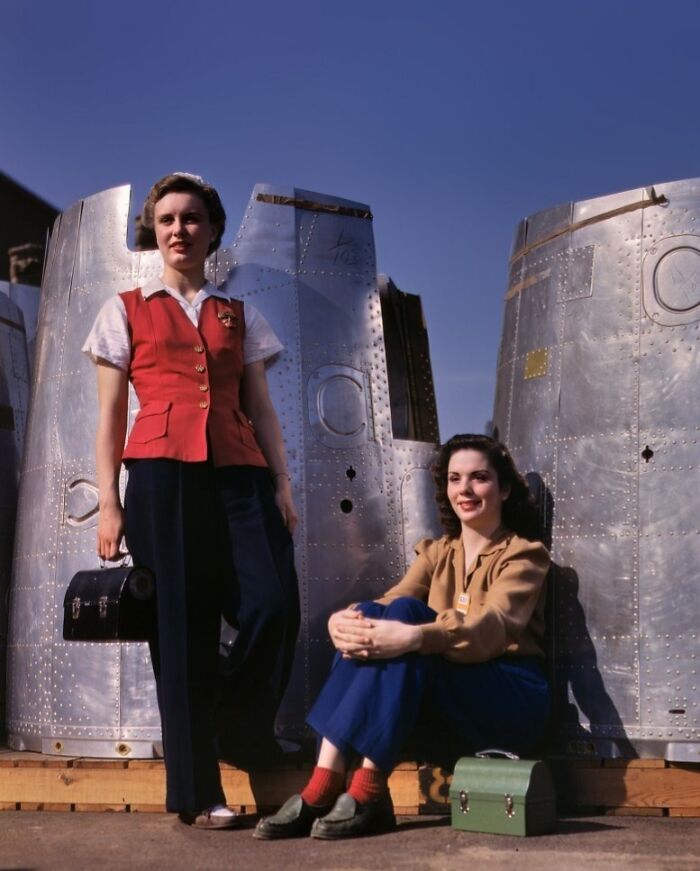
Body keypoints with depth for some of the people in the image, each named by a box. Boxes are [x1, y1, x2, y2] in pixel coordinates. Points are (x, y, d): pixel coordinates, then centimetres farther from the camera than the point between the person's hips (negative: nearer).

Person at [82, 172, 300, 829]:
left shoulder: (240, 316, 20)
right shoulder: (126, 311, 13)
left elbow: (261, 409, 16)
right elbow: (110, 416, 8)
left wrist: (282, 483, 4)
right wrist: (108, 502, -1)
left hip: (239, 473, 2)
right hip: (163, 475, -2)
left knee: (274, 605, -15)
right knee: (182, 625, -2)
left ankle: (242, 736, 11)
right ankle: (197, 790, 8)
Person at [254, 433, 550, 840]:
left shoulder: (524, 554, 0)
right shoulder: (435, 552, 17)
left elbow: (491, 627, -21)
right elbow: (391, 600, -2)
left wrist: (413, 636, -40)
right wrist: (343, 619, -26)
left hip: (510, 705, -5)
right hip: (446, 718, 5)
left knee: (404, 613, -28)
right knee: (369, 619, -22)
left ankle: (368, 791, -34)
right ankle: (324, 783, -31)